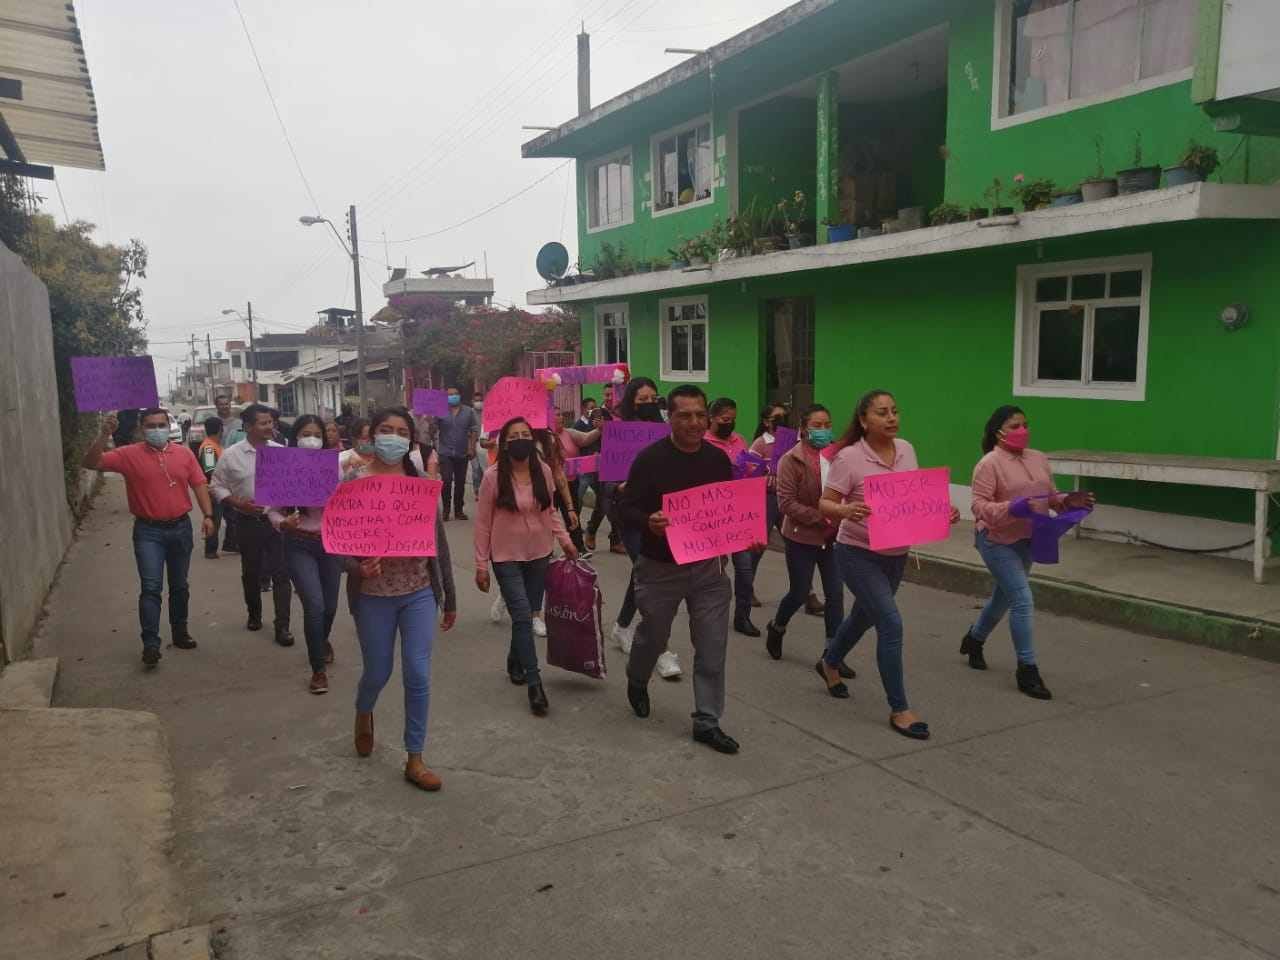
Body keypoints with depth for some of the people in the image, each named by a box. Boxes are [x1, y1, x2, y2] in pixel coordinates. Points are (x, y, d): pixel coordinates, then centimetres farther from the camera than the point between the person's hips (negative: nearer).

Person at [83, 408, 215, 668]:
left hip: (180, 528, 3)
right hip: (148, 531, -3)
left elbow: (199, 484, 3)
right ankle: (150, 644, -6)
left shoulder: (184, 453, 3)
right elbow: (91, 463, -12)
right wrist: (104, 435, -25)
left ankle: (180, 632, 30)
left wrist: (208, 515, -6)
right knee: (151, 587, -9)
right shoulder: (129, 454, -4)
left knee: (179, 585, 15)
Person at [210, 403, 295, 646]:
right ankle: (254, 614, 38)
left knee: (281, 574, -2)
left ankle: (282, 626, 3)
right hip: (248, 522, 0)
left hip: (277, 520, 0)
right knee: (251, 572, 16)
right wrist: (238, 503, -13)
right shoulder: (231, 455, -4)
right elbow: (218, 486, 1)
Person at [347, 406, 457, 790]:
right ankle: (363, 713, 49)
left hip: (419, 593, 2)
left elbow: (438, 540, 5)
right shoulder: (355, 478, -5)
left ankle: (414, 759, 15)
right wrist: (357, 567, -29)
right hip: (374, 594, -1)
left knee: (418, 676, 1)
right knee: (378, 672, 13)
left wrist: (449, 598, 8)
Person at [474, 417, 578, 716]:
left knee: (528, 614, 13)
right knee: (523, 616, -8)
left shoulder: (544, 471, -4)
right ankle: (534, 683, -1)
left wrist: (564, 539, 1)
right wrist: (481, 564, -7)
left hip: (539, 554, 4)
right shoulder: (493, 476, -14)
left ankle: (515, 662, 38)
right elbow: (483, 523, -8)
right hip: (506, 557, -4)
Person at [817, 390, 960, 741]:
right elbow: (825, 504, -15)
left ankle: (830, 663, 51)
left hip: (896, 554, 7)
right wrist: (845, 510, -37)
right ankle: (899, 710, 2)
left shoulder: (906, 450, 0)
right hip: (859, 553, -7)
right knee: (891, 624, -13)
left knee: (866, 616, 23)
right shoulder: (849, 458, -18)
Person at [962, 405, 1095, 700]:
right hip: (997, 542, -8)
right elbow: (979, 507, -20)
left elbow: (1050, 497, 14)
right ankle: (1027, 669, 1)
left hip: (1027, 541, 8)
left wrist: (1068, 501, -6)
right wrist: (1015, 508, -33)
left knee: (1004, 597, 21)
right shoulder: (990, 463, -16)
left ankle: (974, 640, 45)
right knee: (1023, 601, -11)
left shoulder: (1039, 459, 6)